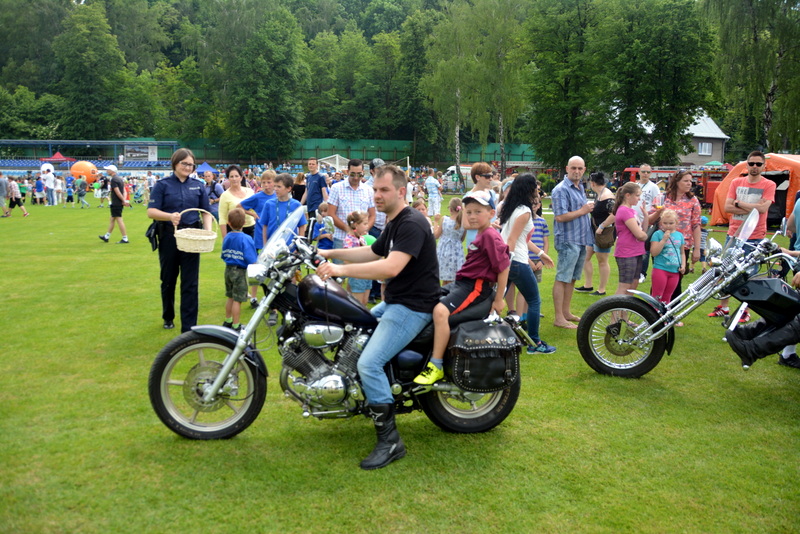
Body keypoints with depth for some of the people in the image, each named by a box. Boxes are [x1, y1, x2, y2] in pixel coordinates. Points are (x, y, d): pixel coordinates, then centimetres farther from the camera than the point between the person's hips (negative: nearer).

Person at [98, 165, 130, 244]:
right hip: (120, 203, 10)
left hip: (116, 203, -10)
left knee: (119, 219, -6)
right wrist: (124, 200, 1)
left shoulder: (113, 179, -15)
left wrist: (124, 201, -16)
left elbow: (117, 192, -20)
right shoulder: (119, 178, 14)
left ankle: (125, 238, -6)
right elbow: (124, 191, 11)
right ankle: (107, 236, 28)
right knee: (112, 219, 18)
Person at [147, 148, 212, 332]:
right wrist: (170, 216, -28)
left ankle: (189, 327, 0)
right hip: (169, 236, -1)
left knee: (190, 283, -3)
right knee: (168, 280, 14)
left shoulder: (198, 185, 7)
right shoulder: (163, 184, 0)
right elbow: (151, 211, -9)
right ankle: (168, 317, 35)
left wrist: (208, 230, -12)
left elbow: (206, 212, 8)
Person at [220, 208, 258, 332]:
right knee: (238, 300, 0)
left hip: (228, 269, 7)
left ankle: (227, 321, 33)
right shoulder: (246, 239, -18)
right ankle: (235, 326, 6)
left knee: (230, 297, 21)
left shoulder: (226, 238, 2)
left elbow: (223, 256, 11)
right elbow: (251, 260, -23)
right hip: (240, 271, -7)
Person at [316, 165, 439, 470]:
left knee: (369, 363, -23)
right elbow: (371, 253, 26)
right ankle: (373, 399, 36)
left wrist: (342, 269, -35)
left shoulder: (412, 224, -20)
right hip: (393, 302, 11)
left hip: (413, 305, -11)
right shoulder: (393, 224, 15)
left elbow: (391, 267, -33)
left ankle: (390, 441, -14)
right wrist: (330, 253, 18)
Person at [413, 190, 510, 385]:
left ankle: (436, 366, -28)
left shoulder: (490, 236, -14)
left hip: (477, 285, -11)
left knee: (440, 310, -31)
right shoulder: (479, 235, 17)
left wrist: (499, 299, -16)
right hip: (461, 282, 11)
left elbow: (504, 267, -18)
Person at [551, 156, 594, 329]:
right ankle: (559, 318, -2)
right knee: (562, 279, -5)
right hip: (568, 240, -9)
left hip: (581, 239, 9)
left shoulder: (580, 188, 15)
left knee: (572, 278, 14)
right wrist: (583, 211, -17)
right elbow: (560, 216, -22)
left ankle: (566, 312, 23)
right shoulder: (561, 189, -14)